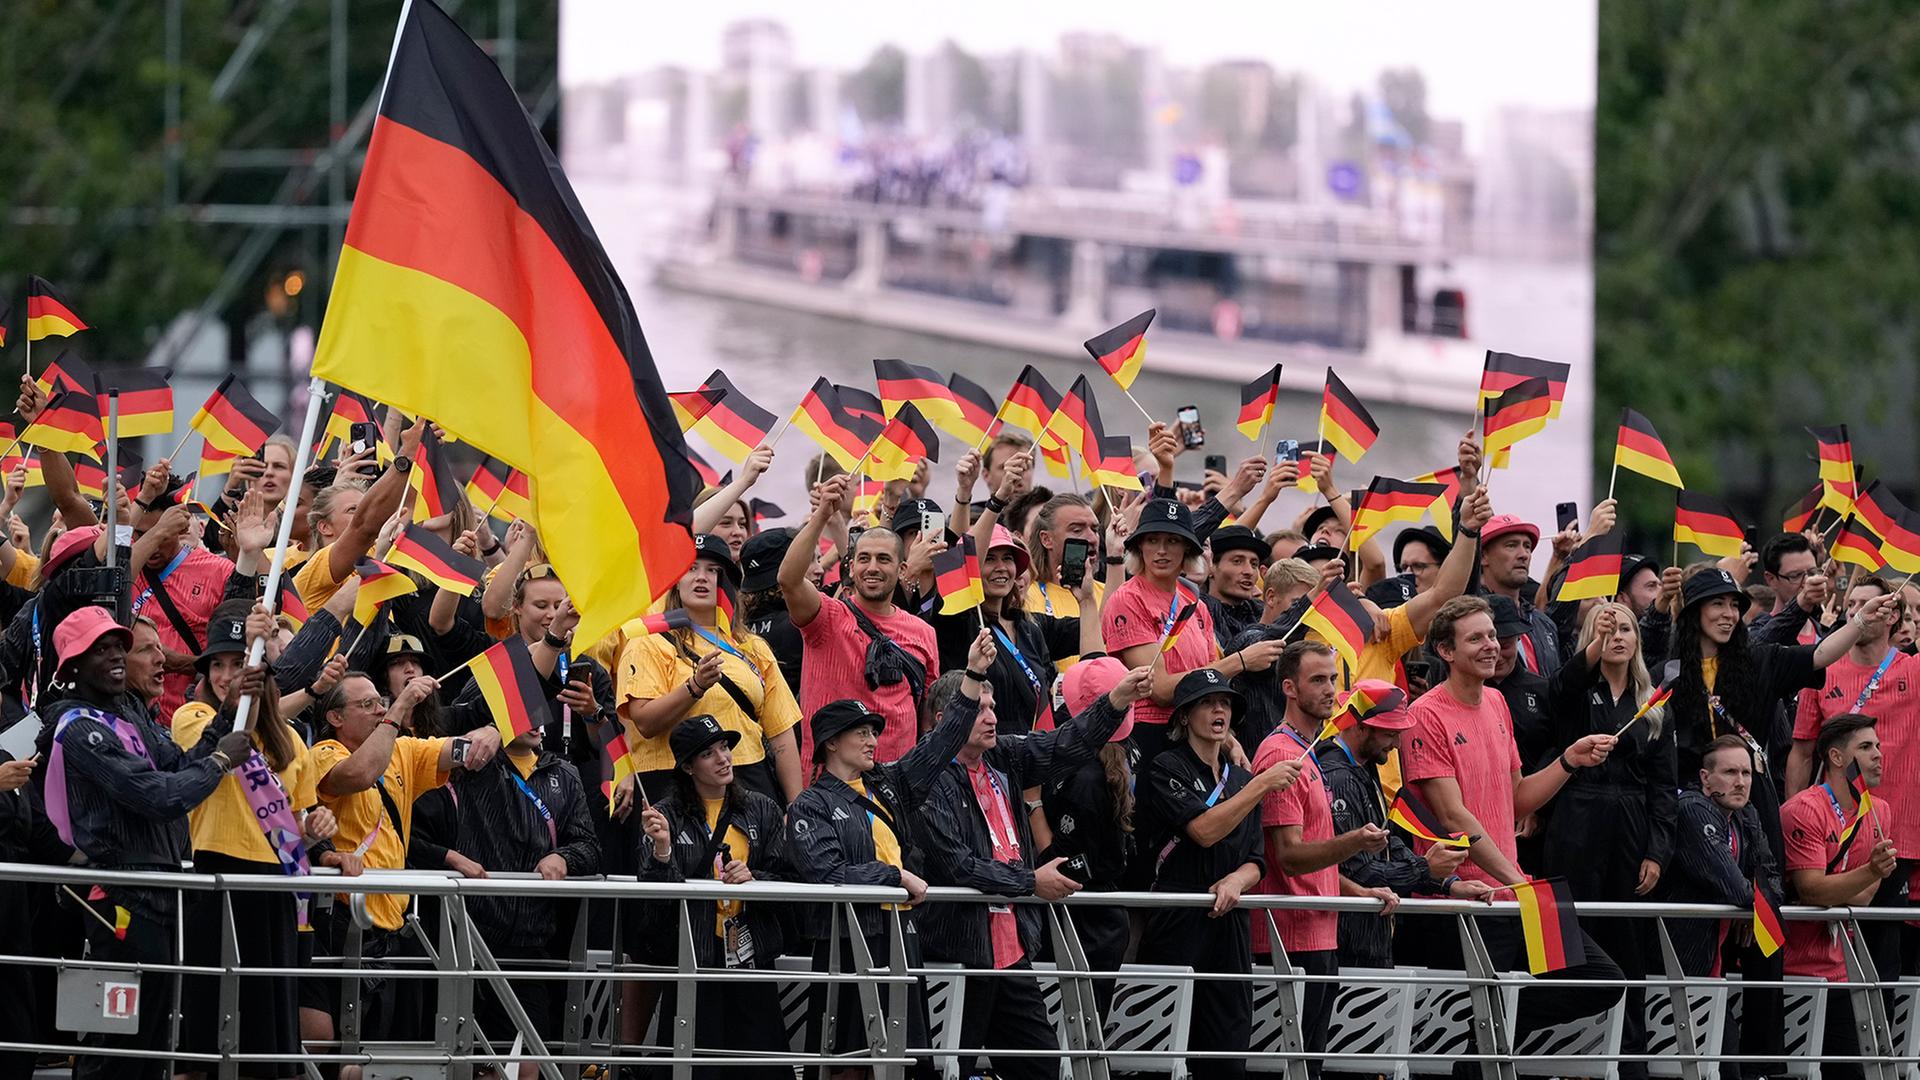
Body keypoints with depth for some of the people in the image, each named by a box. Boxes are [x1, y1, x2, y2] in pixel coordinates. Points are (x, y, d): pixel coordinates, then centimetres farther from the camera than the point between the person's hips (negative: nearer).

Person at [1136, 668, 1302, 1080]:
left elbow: (1256, 861, 14)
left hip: (1230, 922, 6)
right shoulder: (1167, 769, -1)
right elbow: (1204, 830, -16)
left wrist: (1237, 880, -10)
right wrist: (1262, 785, -15)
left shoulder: (1240, 778, 18)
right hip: (1178, 921, -6)